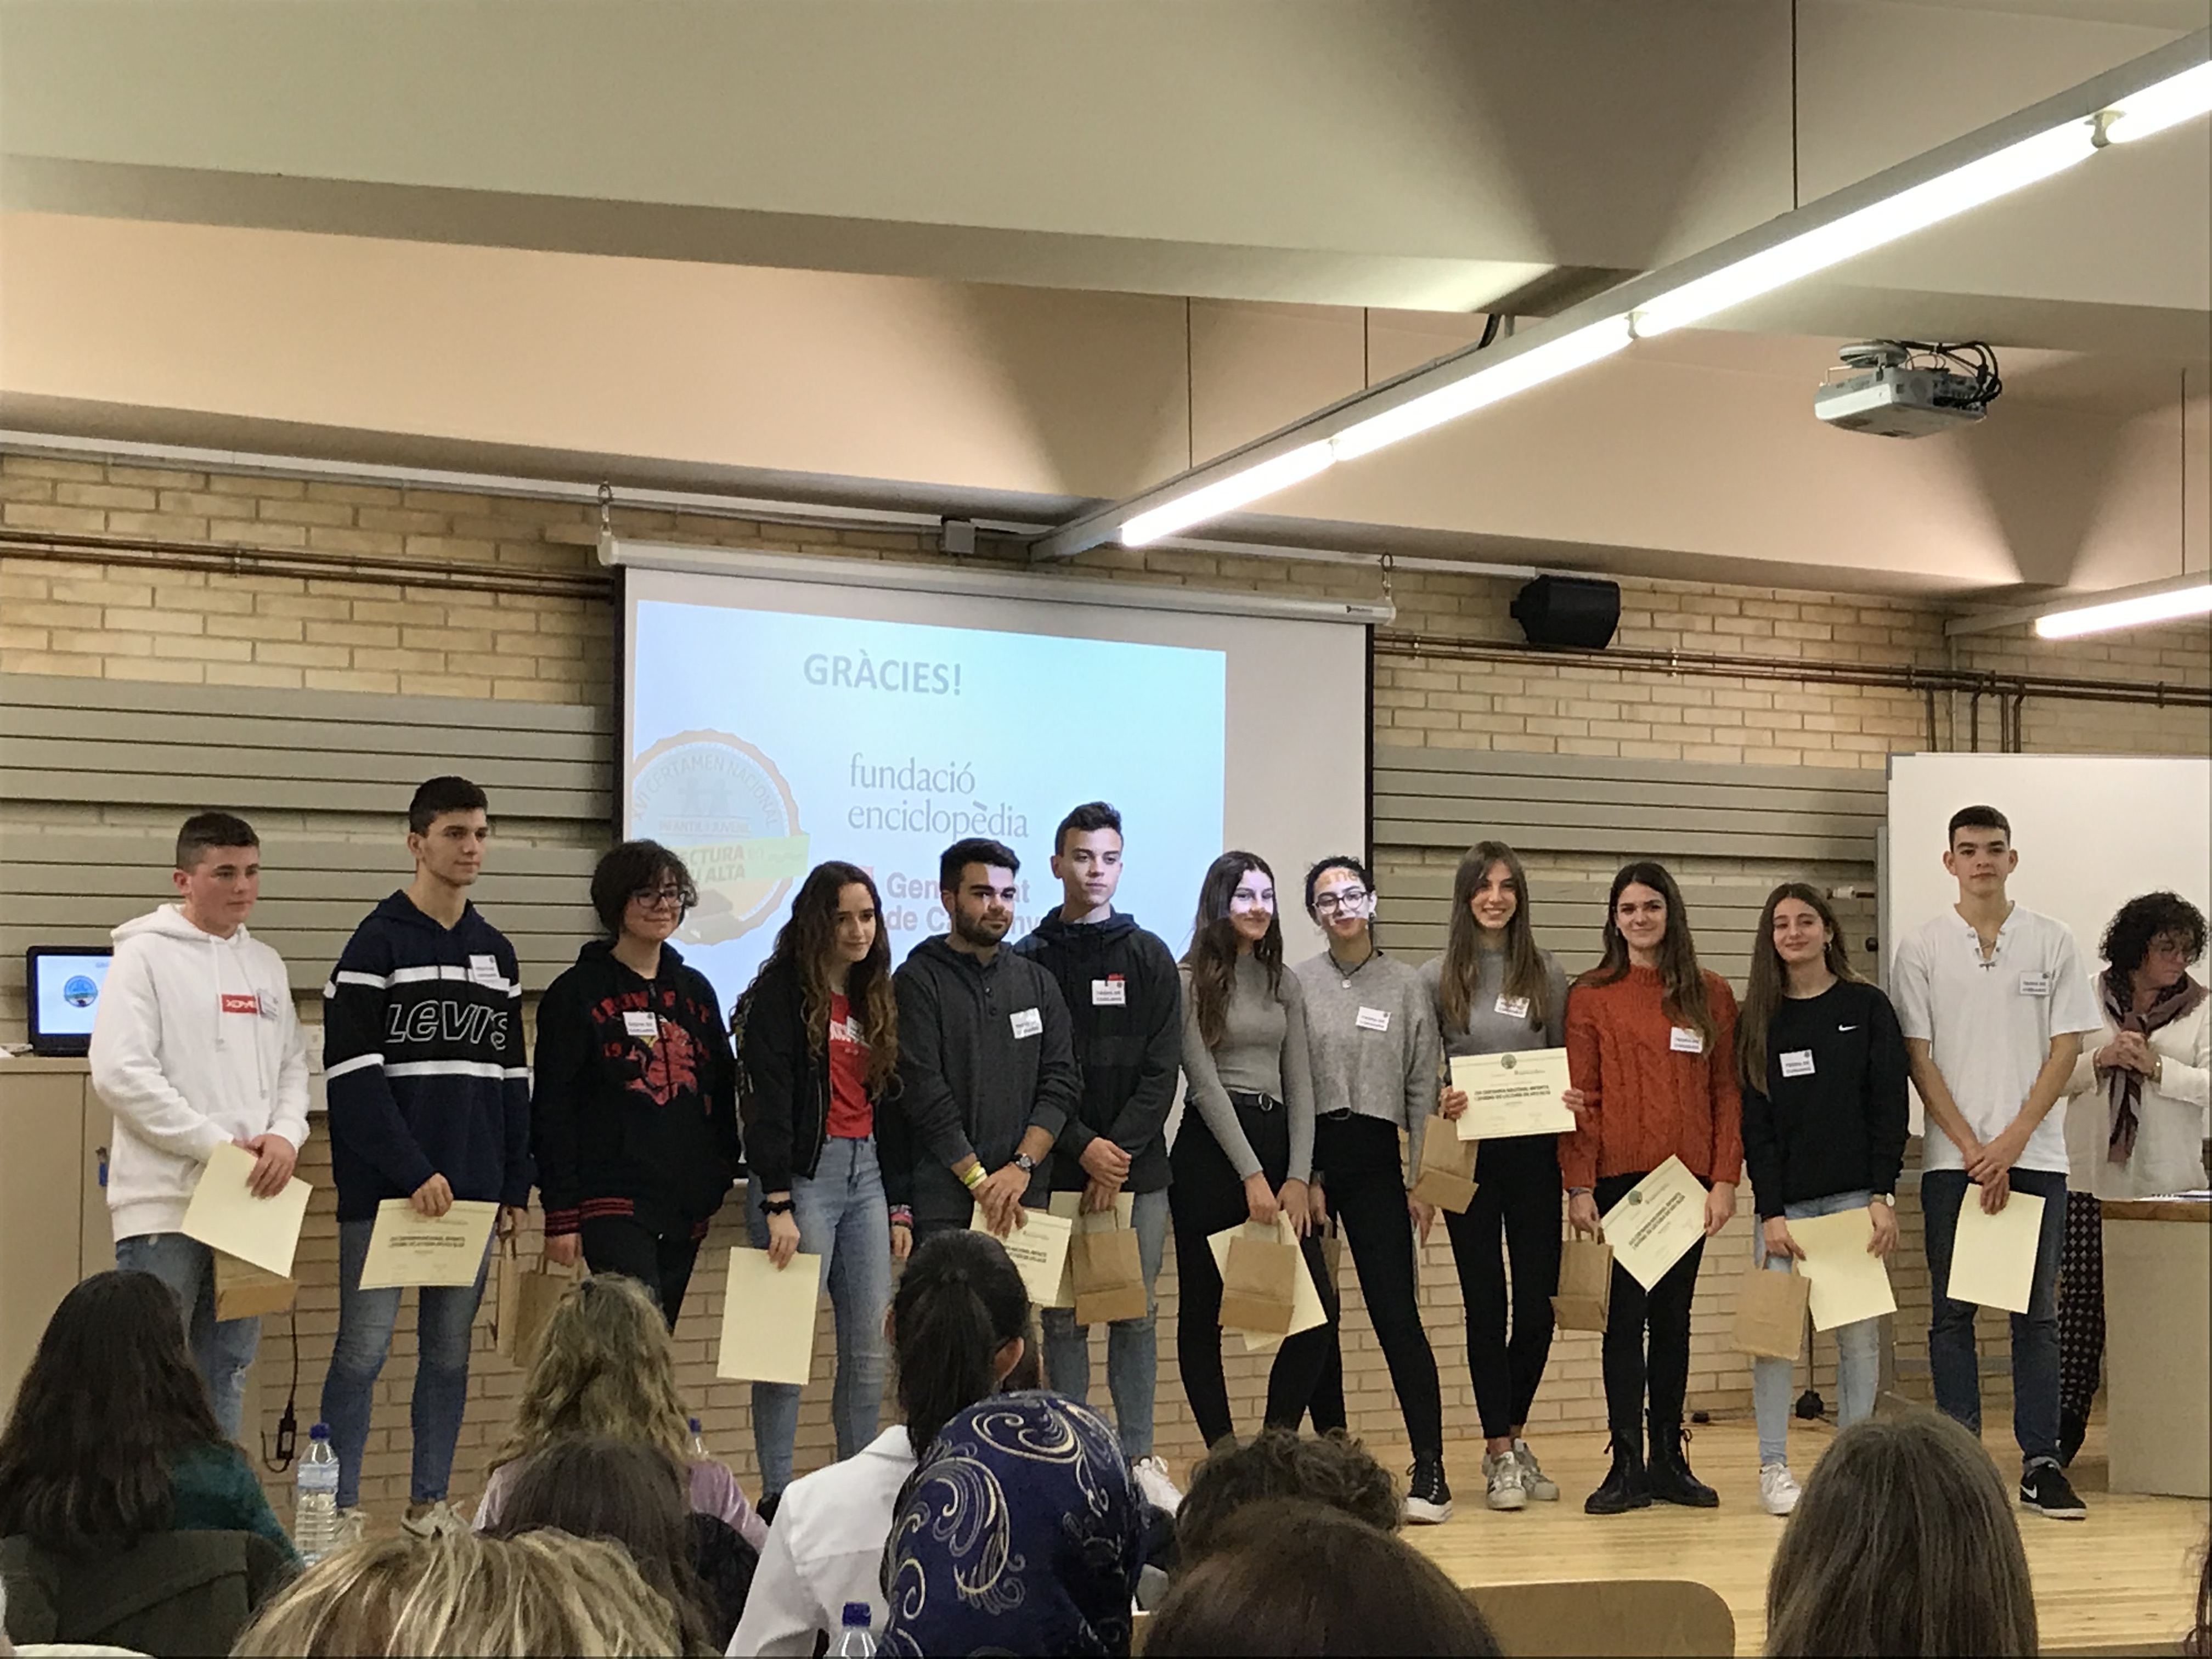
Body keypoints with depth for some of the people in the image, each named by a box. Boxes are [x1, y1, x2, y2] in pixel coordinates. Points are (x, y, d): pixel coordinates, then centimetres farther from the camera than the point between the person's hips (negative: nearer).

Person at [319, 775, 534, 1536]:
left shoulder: (496, 952, 14)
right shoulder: (379, 943, -5)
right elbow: (352, 1074, -12)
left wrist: (516, 1184, 10)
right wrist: (414, 1173, -17)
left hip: (471, 1187, 6)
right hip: (384, 1189, -6)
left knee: (451, 1349, 10)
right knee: (364, 1348, -4)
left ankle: (430, 1502, 19)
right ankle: (340, 1508, 3)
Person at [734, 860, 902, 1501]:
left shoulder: (877, 999, 17)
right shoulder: (782, 993, -4)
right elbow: (768, 1103, -11)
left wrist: (898, 1205, 14)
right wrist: (777, 1204, -17)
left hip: (866, 1174, 7)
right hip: (803, 1172, -6)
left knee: (870, 1346, 5)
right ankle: (777, 1496, 1)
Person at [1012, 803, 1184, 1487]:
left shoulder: (1149, 957, 7)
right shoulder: (1030, 961, 3)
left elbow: (1161, 1072, 1)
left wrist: (1121, 1151, -10)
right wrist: (1082, 1146, -13)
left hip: (1138, 1169, 1)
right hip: (1058, 1171, -1)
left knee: (1136, 1315, 4)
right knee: (1064, 1319, 2)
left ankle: (1139, 1459, 10)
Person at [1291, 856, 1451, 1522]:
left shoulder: (1407, 986, 6)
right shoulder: (1296, 984, 4)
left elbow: (1424, 1087, 6)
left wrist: (1421, 1180, 0)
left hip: (1375, 1159, -1)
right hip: (1308, 1154, 1)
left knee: (1397, 1312, -7)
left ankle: (1430, 1467, -7)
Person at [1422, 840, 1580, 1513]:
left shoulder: (1548, 976, 6)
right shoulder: (1437, 978, 1)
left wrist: (1572, 1100, -9)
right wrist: (1438, 1100, -16)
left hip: (1534, 1154, 2)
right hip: (1471, 1155, -2)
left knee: (1537, 1305, 3)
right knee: (1486, 1303, 2)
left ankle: (1514, 1439, 23)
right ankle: (1500, 1456, 11)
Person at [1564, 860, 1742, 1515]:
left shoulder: (1711, 996, 8)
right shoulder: (1590, 997, 2)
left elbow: (1727, 1093, 5)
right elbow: (1579, 1098, -1)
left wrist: (1725, 1179, -3)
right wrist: (1579, 1186, -8)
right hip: (1619, 1179, -2)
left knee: (1673, 1318, 9)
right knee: (1626, 1317, 0)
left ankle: (1668, 1459, 15)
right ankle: (1627, 1465, 4)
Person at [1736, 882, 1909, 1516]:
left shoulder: (1868, 1008, 4)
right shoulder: (1757, 1020, 6)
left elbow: (1889, 1107, 1)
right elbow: (1754, 1123, 3)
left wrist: (1883, 1195, -8)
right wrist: (1771, 1211, -6)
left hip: (1855, 1195, -1)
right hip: (1784, 1200, 1)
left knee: (1859, 1331, 1)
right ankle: (1773, 1468, 2)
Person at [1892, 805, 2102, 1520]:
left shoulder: (2052, 943, 4)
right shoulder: (1922, 947, 3)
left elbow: (2066, 1050, 1)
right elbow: (1919, 1058, 0)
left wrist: (2011, 1142, -8)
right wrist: (1973, 1148, -7)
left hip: (2035, 1153, 0)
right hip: (1952, 1158, 0)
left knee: (2036, 1312, 3)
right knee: (1952, 1312, 3)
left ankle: (2041, 1463, 7)